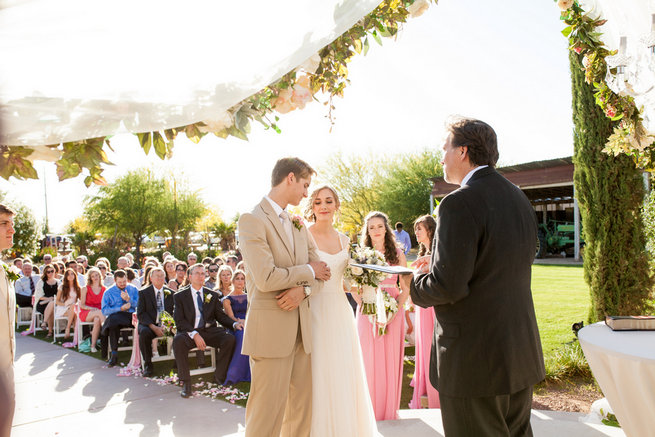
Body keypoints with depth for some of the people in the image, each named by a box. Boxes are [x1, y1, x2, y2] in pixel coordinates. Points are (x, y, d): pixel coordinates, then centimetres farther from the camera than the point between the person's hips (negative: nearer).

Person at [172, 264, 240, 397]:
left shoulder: (213, 295, 15)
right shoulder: (180, 296, 5)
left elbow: (221, 316, 12)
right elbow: (179, 320, -5)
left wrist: (234, 324, -9)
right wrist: (194, 334, -21)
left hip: (210, 331, 3)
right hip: (189, 331, -2)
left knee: (230, 339, -25)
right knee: (178, 340, -35)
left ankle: (219, 376, -10)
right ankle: (186, 382, -24)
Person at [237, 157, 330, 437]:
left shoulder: (298, 224, 16)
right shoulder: (252, 220, -9)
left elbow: (319, 270, 12)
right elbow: (266, 278, -19)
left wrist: (303, 288, -10)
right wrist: (308, 271, -5)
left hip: (301, 329, 7)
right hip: (271, 328, -7)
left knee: (301, 409, 11)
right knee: (267, 413, -2)